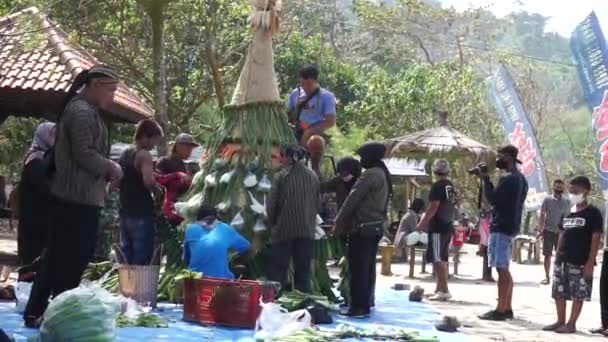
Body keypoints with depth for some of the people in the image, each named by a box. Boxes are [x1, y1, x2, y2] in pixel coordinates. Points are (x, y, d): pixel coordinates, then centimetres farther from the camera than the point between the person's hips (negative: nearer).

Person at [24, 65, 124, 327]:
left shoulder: (84, 110, 18)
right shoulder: (82, 111, -15)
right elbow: (84, 154, -22)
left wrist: (105, 170, 9)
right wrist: (111, 168, -9)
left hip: (76, 197, 10)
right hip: (79, 198, -10)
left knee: (59, 257, 13)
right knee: (70, 259, -5)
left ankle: (36, 312, 18)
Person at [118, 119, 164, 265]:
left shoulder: (124, 154, 14)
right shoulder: (144, 155, -12)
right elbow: (148, 181, -26)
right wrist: (159, 194, -9)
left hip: (125, 213, 8)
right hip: (142, 215, -8)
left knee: (126, 262, 11)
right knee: (141, 262, -7)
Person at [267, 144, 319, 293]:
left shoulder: (281, 176, -9)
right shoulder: (312, 176, 2)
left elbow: (271, 204, -7)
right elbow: (317, 203, 7)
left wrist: (273, 223, 9)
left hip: (283, 230, -3)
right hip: (307, 230, 3)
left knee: (280, 269, 6)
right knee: (303, 269, 9)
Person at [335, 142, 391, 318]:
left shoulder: (370, 175, -15)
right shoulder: (384, 176, 16)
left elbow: (352, 200, -14)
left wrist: (339, 224, -7)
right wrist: (347, 223, 17)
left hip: (363, 228, -10)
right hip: (376, 227, 10)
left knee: (358, 269, -8)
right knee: (368, 268, 12)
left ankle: (358, 307, -8)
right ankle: (366, 304, 15)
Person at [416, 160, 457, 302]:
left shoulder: (437, 186, -12)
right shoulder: (451, 187, 14)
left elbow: (433, 207, -18)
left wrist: (421, 224, -13)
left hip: (438, 227, -9)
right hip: (448, 226, 9)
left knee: (437, 259, -9)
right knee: (442, 259, 13)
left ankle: (444, 290, -14)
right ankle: (439, 290, 19)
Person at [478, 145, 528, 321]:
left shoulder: (507, 179, -17)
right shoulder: (521, 179, 16)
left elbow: (492, 199, -16)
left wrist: (485, 180, -7)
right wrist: (489, 180, 11)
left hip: (501, 228, -10)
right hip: (510, 227, 10)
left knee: (502, 269, -9)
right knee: (504, 269, 14)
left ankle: (500, 310, -9)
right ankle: (507, 308, 17)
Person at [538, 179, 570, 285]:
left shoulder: (566, 202, 5)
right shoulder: (547, 200, -1)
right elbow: (542, 215, 0)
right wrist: (540, 230, -6)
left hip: (561, 232, 1)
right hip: (548, 231, -1)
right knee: (547, 255, 2)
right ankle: (547, 277, 9)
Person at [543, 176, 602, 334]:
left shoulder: (593, 213, -6)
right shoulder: (568, 212, 14)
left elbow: (595, 238, -10)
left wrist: (590, 261, -15)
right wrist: (557, 256, 14)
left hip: (580, 262, -7)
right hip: (562, 261, 7)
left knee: (578, 294, -2)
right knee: (559, 293, 9)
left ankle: (571, 323, 5)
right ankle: (560, 321, 19)